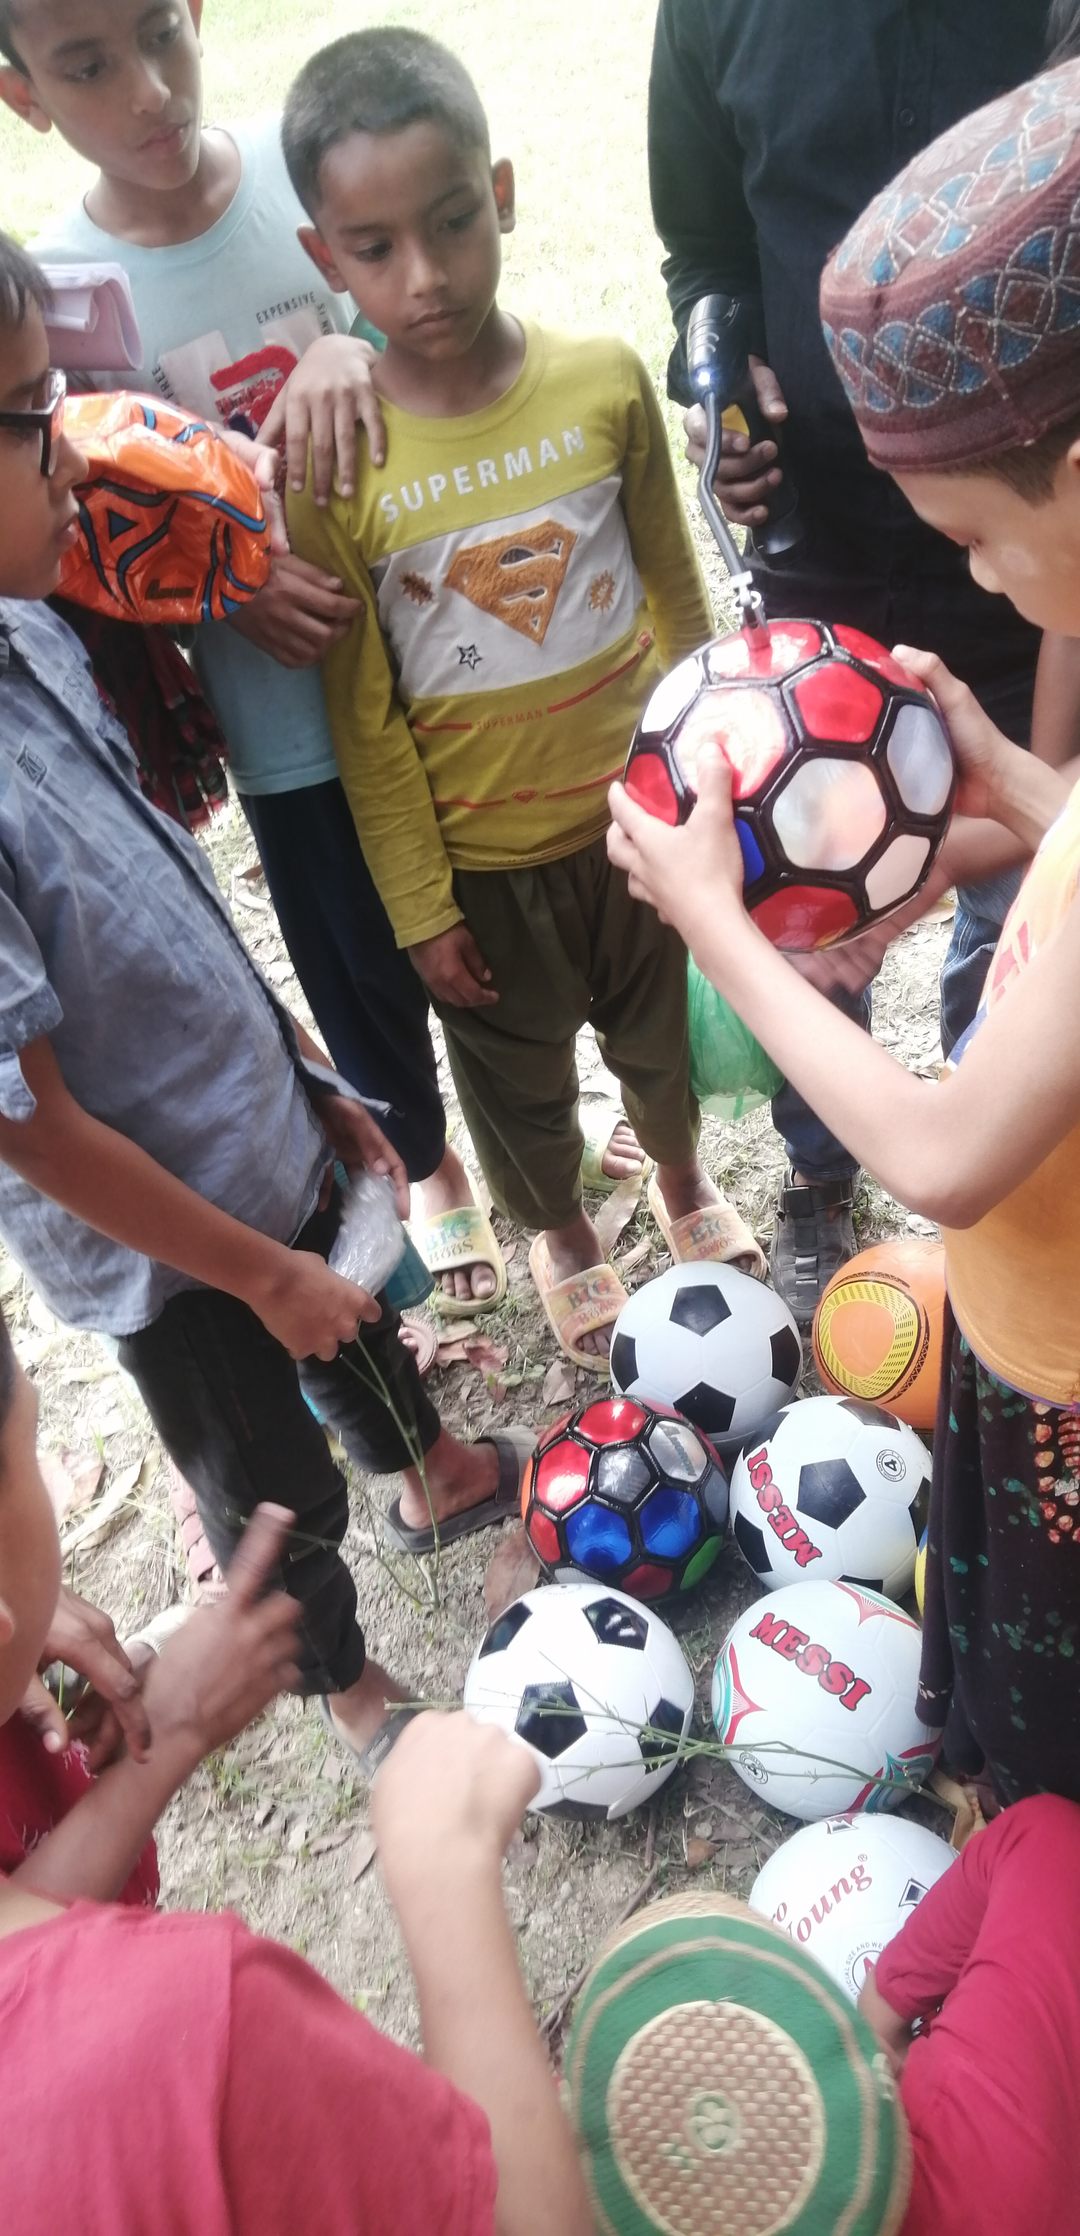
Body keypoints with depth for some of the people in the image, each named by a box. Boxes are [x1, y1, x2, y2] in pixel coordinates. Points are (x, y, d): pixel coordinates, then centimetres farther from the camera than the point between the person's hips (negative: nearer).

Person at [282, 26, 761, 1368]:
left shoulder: (605, 384, -12)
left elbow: (676, 590, 1)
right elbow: (364, 714, -11)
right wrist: (419, 907, -7)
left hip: (642, 807, 2)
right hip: (481, 855, -1)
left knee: (665, 1029, 24)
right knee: (518, 1079, 20)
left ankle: (680, 1174, 56)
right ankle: (559, 1232, 50)